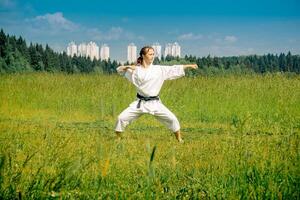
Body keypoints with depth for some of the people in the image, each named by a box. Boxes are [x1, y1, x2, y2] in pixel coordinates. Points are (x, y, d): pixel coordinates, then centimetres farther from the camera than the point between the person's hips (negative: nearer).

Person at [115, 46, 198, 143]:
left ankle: (179, 140, 12)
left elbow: (174, 69, 1)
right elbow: (119, 69, 7)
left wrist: (189, 66, -6)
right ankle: (118, 139, 12)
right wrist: (128, 67, -12)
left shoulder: (159, 69, 0)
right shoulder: (136, 69, 1)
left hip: (155, 103, 0)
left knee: (172, 119, -8)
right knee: (122, 118, -9)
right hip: (140, 103, 0)